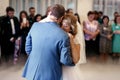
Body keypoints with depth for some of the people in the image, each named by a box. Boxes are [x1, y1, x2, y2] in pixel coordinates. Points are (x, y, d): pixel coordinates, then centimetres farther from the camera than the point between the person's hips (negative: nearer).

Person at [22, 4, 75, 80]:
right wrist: (74, 62, 7)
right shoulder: (63, 35, -20)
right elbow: (65, 60, -14)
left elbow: (28, 49, 2)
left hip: (32, 72, 4)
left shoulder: (35, 25, -7)